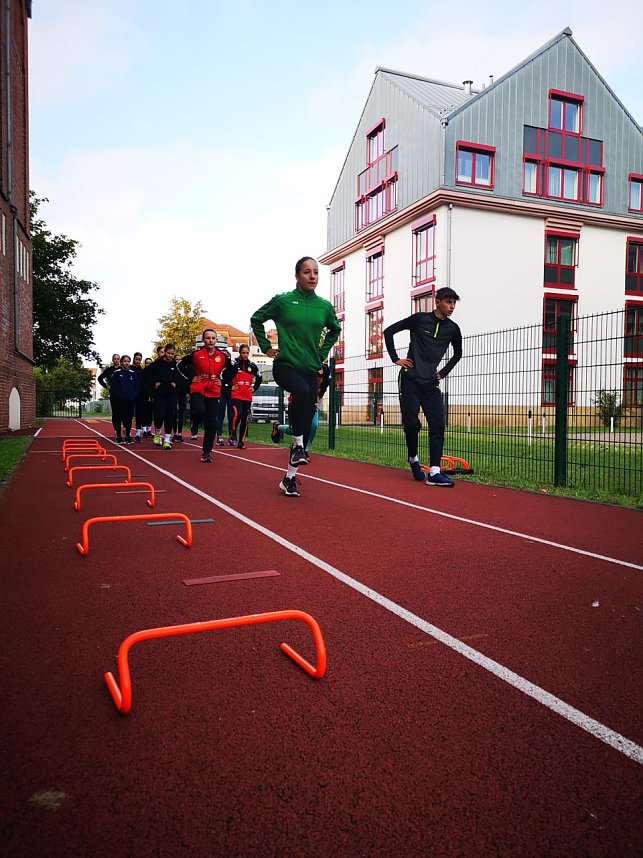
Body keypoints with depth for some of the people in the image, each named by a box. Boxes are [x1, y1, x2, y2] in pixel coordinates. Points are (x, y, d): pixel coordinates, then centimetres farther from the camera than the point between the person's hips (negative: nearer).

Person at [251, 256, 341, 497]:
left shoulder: (325, 306, 6)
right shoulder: (282, 301, -3)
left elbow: (335, 330, 25)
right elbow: (256, 319, 10)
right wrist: (266, 347, 6)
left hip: (310, 369, 4)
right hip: (285, 365, -4)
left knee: (306, 425, 1)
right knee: (301, 389, -38)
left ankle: (289, 478, 12)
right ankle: (297, 445, -21)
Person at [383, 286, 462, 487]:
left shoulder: (453, 329, 8)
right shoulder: (420, 319, -2)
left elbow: (457, 354, 26)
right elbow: (389, 331, 4)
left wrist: (443, 372, 14)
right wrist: (395, 359, -1)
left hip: (431, 384, 3)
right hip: (410, 380, -3)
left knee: (438, 425, -10)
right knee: (412, 424, -5)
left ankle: (434, 472, -10)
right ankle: (413, 459, 22)